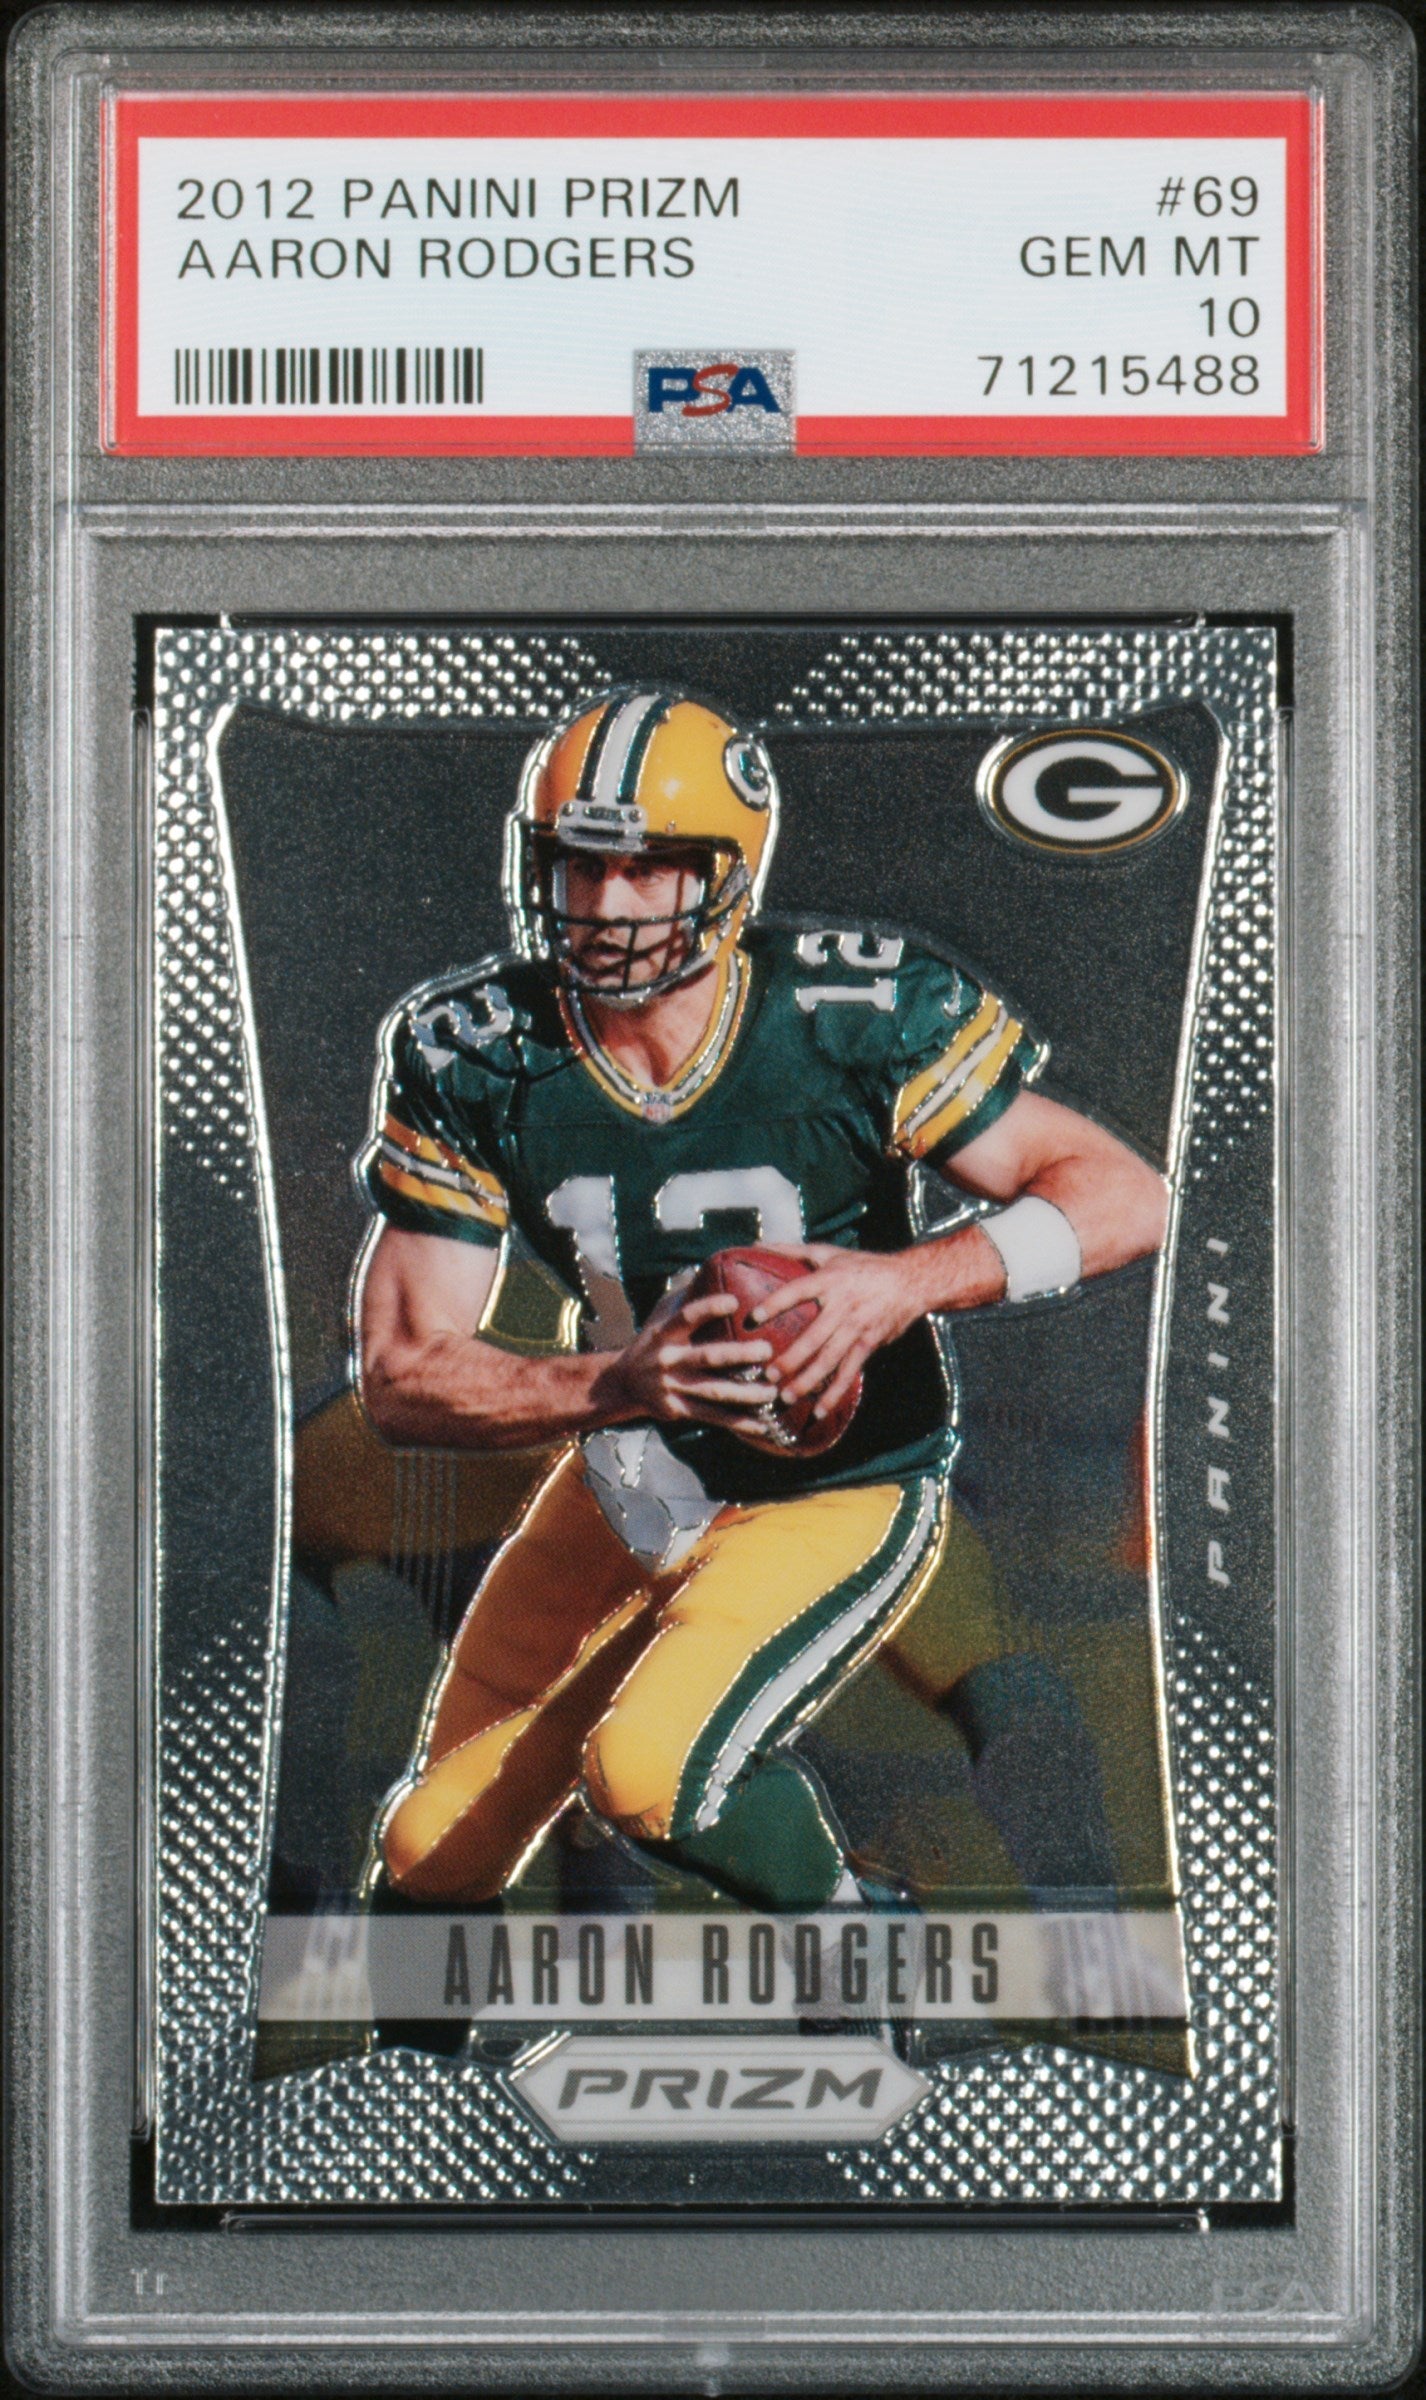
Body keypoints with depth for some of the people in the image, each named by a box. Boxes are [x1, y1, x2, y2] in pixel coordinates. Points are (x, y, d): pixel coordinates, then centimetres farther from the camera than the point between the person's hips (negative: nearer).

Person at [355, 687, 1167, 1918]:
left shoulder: (858, 1012, -22)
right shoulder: (470, 1054, -14)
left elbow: (1126, 1197, -18)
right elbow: (402, 1377, -14)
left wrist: (903, 1285, -34)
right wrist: (620, 1385, -32)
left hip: (843, 1489, -4)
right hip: (627, 1483, 4)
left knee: (653, 1770, -28)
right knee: (433, 1850, 11)